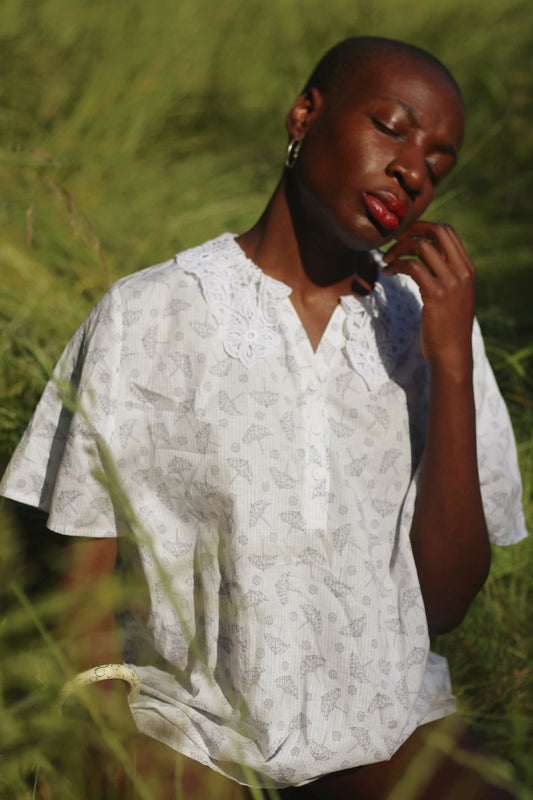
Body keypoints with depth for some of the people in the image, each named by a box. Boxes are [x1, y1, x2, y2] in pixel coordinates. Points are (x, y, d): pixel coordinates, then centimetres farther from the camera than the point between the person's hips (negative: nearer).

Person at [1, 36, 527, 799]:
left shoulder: (430, 325, 7)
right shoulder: (146, 317, 0)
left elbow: (445, 602, 0)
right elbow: (83, 601, 2)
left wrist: (453, 362, -7)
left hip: (383, 724, 3)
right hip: (190, 727, -3)